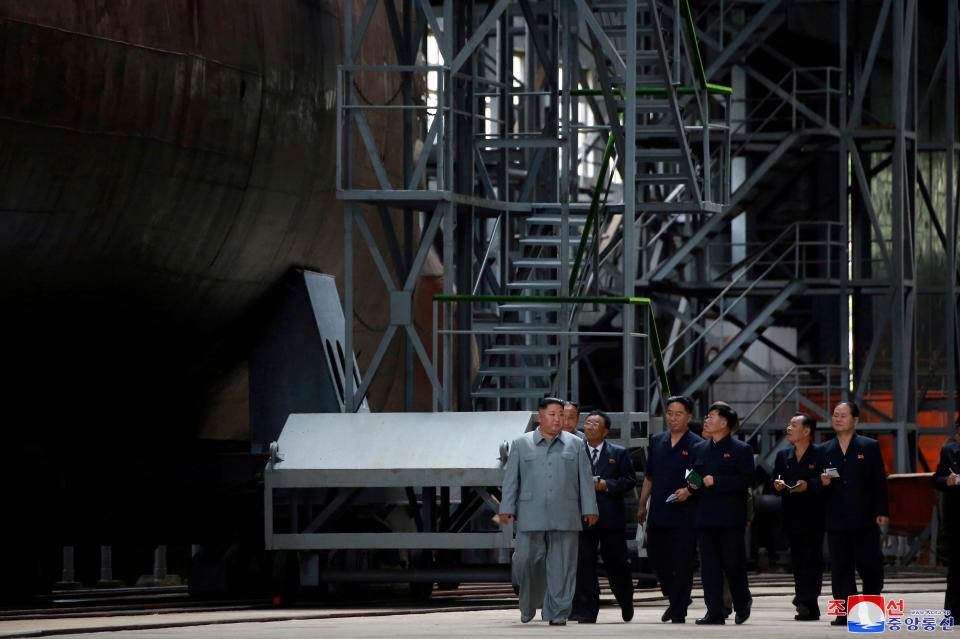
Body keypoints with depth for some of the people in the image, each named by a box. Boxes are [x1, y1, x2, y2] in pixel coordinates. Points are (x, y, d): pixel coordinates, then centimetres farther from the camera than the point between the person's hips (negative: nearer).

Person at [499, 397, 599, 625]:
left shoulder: (575, 445, 12)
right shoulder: (521, 444, 11)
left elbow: (585, 478, 11)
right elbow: (511, 478, 8)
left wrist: (589, 508, 4)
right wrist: (507, 508, 1)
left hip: (564, 518, 1)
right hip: (531, 516, -1)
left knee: (562, 565, -3)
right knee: (527, 560, -5)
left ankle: (557, 613, 0)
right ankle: (528, 606, 15)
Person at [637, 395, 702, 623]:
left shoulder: (697, 445, -3)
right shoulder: (656, 442, 13)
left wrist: (688, 491, -25)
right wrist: (642, 505, 20)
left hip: (684, 516, -5)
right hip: (658, 514, 5)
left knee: (682, 563, -4)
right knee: (656, 557, 9)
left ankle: (679, 611, 2)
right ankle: (674, 598, 29)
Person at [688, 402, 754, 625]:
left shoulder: (741, 450, -2)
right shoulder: (700, 449, 16)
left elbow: (746, 480, -12)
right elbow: (695, 475, 25)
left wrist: (716, 481, -17)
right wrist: (693, 485, 2)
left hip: (731, 518, -5)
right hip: (705, 516, 5)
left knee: (733, 563, -1)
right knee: (709, 565, 0)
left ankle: (743, 603, 22)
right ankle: (714, 611, 1)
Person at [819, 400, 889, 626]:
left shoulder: (870, 447, 5)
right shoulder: (824, 450, 11)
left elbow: (880, 481, 3)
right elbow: (819, 483, 15)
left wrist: (882, 512, -4)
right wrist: (823, 483, -9)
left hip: (865, 520, -2)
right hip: (836, 521, 2)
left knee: (870, 565, -1)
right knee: (840, 568, 0)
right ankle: (845, 611, 3)